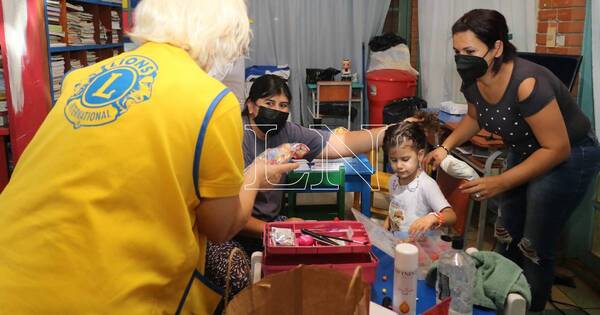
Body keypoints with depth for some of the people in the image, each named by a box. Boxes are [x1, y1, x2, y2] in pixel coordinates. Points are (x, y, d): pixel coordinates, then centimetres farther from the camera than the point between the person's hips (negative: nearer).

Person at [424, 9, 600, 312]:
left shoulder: (527, 84, -36)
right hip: (525, 151, 7)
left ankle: (531, 307, 23)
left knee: (534, 248, -2)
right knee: (507, 236, 14)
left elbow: (557, 149, -30)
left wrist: (501, 183, -33)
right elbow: (474, 118, 9)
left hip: (568, 157, -7)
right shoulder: (472, 81, -14)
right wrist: (445, 147, -7)